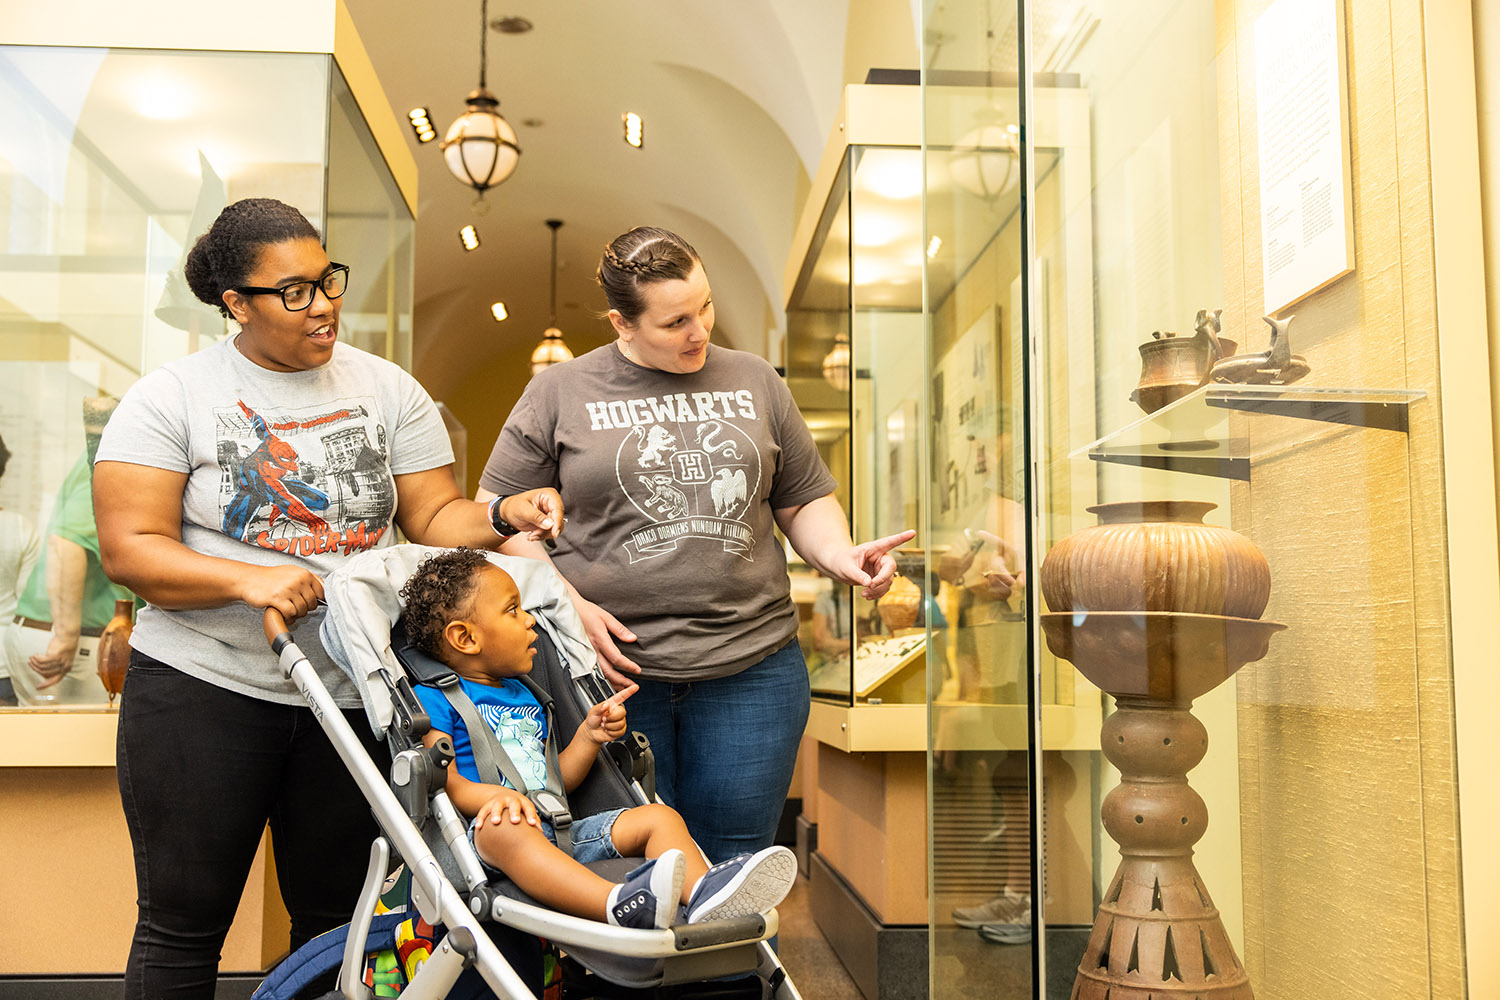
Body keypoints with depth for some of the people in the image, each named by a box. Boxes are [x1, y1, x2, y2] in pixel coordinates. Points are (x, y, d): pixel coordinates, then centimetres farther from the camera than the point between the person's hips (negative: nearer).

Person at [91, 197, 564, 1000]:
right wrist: (248, 580, -25)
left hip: (352, 692, 3)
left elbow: (435, 518, 4)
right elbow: (129, 549, -9)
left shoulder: (388, 390, 6)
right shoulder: (168, 398, -2)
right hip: (203, 689, -2)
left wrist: (501, 517, -17)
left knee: (337, 919, 13)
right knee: (183, 923, 7)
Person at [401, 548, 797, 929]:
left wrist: (589, 736, 14)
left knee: (660, 816, -8)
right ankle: (616, 904, -66)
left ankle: (702, 892, -42)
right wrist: (496, 796, -28)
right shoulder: (434, 699, 5)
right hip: (483, 838, -7)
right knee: (501, 824, -42)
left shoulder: (524, 697, 30)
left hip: (556, 834, 8)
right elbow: (442, 783, -9)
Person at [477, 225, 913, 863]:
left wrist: (839, 555, -4)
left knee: (735, 864, 8)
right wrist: (568, 605, -7)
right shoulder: (559, 393, 4)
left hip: (752, 667, 2)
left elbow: (804, 501, 17)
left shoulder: (752, 381, 11)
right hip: (615, 667, -2)